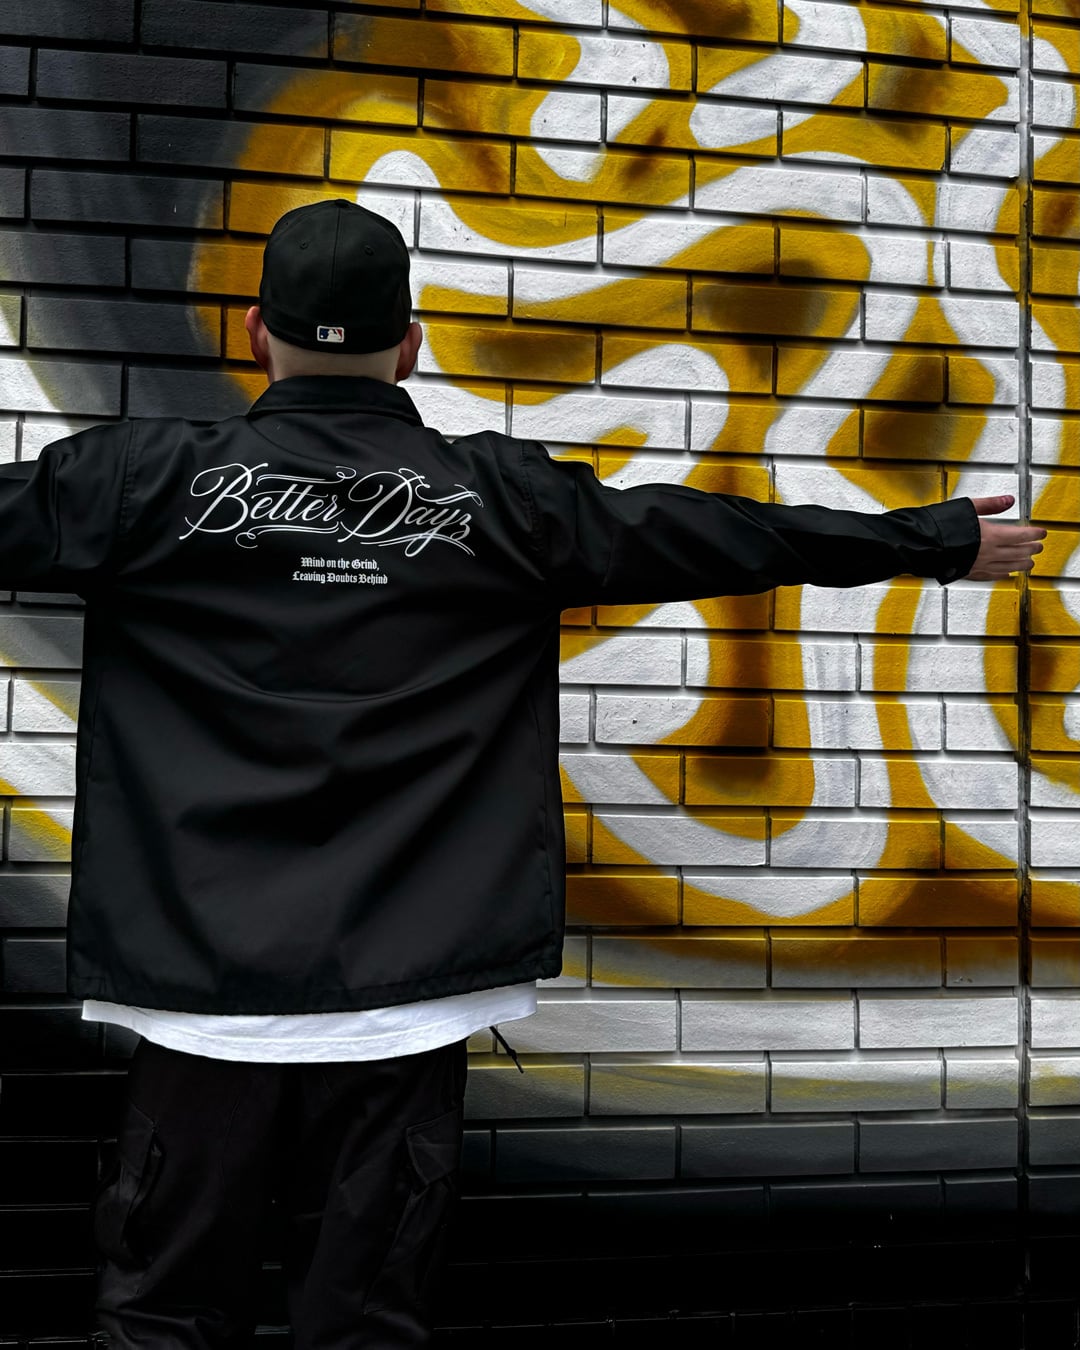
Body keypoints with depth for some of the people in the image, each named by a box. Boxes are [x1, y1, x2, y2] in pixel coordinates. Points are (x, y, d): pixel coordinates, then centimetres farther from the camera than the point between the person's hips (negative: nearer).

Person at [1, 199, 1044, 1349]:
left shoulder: (152, 481, -2)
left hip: (204, 980, 0)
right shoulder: (500, 497, 0)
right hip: (406, 992, 1)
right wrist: (941, 540, 17)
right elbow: (717, 535, 7)